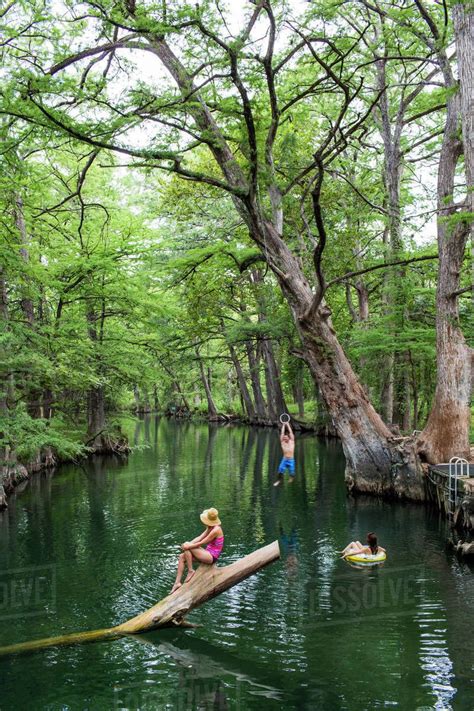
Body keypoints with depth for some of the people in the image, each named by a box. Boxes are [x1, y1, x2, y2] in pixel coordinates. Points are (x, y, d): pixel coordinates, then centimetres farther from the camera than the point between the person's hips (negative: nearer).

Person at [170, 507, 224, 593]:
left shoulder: (216, 530, -21)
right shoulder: (210, 528, 8)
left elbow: (201, 543, -19)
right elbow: (200, 538, 4)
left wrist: (188, 546, -13)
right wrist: (189, 544, -10)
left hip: (211, 557, -10)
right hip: (208, 554, 10)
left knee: (187, 546, -16)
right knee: (182, 557, 1)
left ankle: (190, 570, -4)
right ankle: (177, 582, 0)